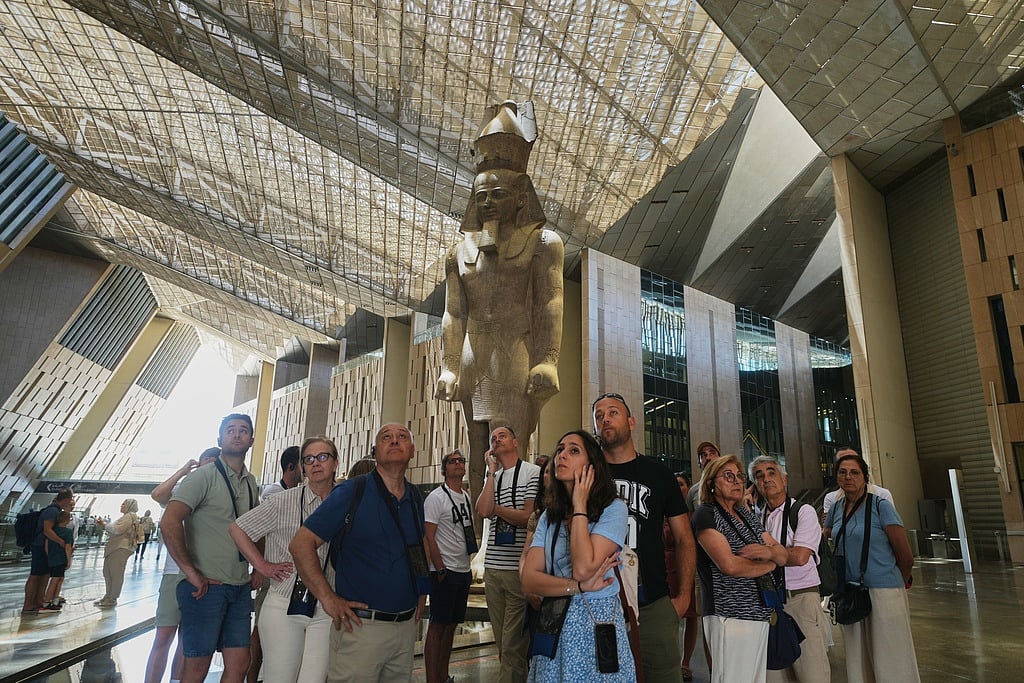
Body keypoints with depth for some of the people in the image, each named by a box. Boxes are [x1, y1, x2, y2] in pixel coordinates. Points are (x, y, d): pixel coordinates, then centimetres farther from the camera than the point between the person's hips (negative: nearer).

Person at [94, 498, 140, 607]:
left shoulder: (129, 517, -10)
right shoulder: (125, 517, 23)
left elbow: (117, 529, -20)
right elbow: (114, 530, 24)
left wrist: (105, 525, -6)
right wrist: (104, 525, 11)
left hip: (120, 549, -11)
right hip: (113, 549, 11)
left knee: (116, 574, -4)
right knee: (107, 573, 16)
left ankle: (112, 599, 2)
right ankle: (108, 596, 26)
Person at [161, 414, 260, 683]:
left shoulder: (251, 483, 12)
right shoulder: (204, 476, -8)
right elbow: (169, 522, -20)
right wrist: (191, 572, -19)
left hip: (240, 589, 6)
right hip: (207, 587, -6)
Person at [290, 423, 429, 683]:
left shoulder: (415, 499, 8)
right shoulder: (352, 492, -9)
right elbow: (301, 544, -12)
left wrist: (421, 593, 10)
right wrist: (328, 598, -16)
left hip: (406, 625, 6)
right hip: (361, 625, -5)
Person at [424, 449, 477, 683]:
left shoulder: (466, 497, 14)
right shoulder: (436, 497, -10)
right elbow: (428, 537, -14)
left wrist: (468, 567, 14)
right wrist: (441, 570, -16)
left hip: (463, 570, 8)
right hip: (444, 572, -7)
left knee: (452, 624, 13)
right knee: (437, 625, -2)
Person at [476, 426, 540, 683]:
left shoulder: (533, 472, -3)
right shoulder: (492, 477, 14)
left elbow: (529, 517, -12)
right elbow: (483, 511, -4)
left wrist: (496, 508, 0)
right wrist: (492, 472, -1)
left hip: (519, 568, -6)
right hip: (492, 567, 6)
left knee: (513, 645, -3)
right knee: (502, 643, 15)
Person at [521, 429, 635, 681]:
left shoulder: (614, 509, -9)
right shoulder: (549, 516, 6)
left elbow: (583, 568, -22)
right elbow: (528, 580, -3)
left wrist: (579, 507, -14)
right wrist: (579, 587, -17)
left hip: (597, 624, -4)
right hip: (554, 626, 4)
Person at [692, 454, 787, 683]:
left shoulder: (748, 515, 16)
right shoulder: (705, 514, -8)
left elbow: (783, 555, 14)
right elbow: (729, 565, -19)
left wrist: (770, 551, -10)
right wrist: (770, 564, -3)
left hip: (759, 614, 7)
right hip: (729, 616, -7)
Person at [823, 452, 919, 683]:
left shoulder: (881, 506, -8)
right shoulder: (836, 509, 8)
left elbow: (906, 558, -6)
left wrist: (900, 582, 7)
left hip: (883, 593, -5)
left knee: (889, 663, 1)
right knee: (857, 660, 13)